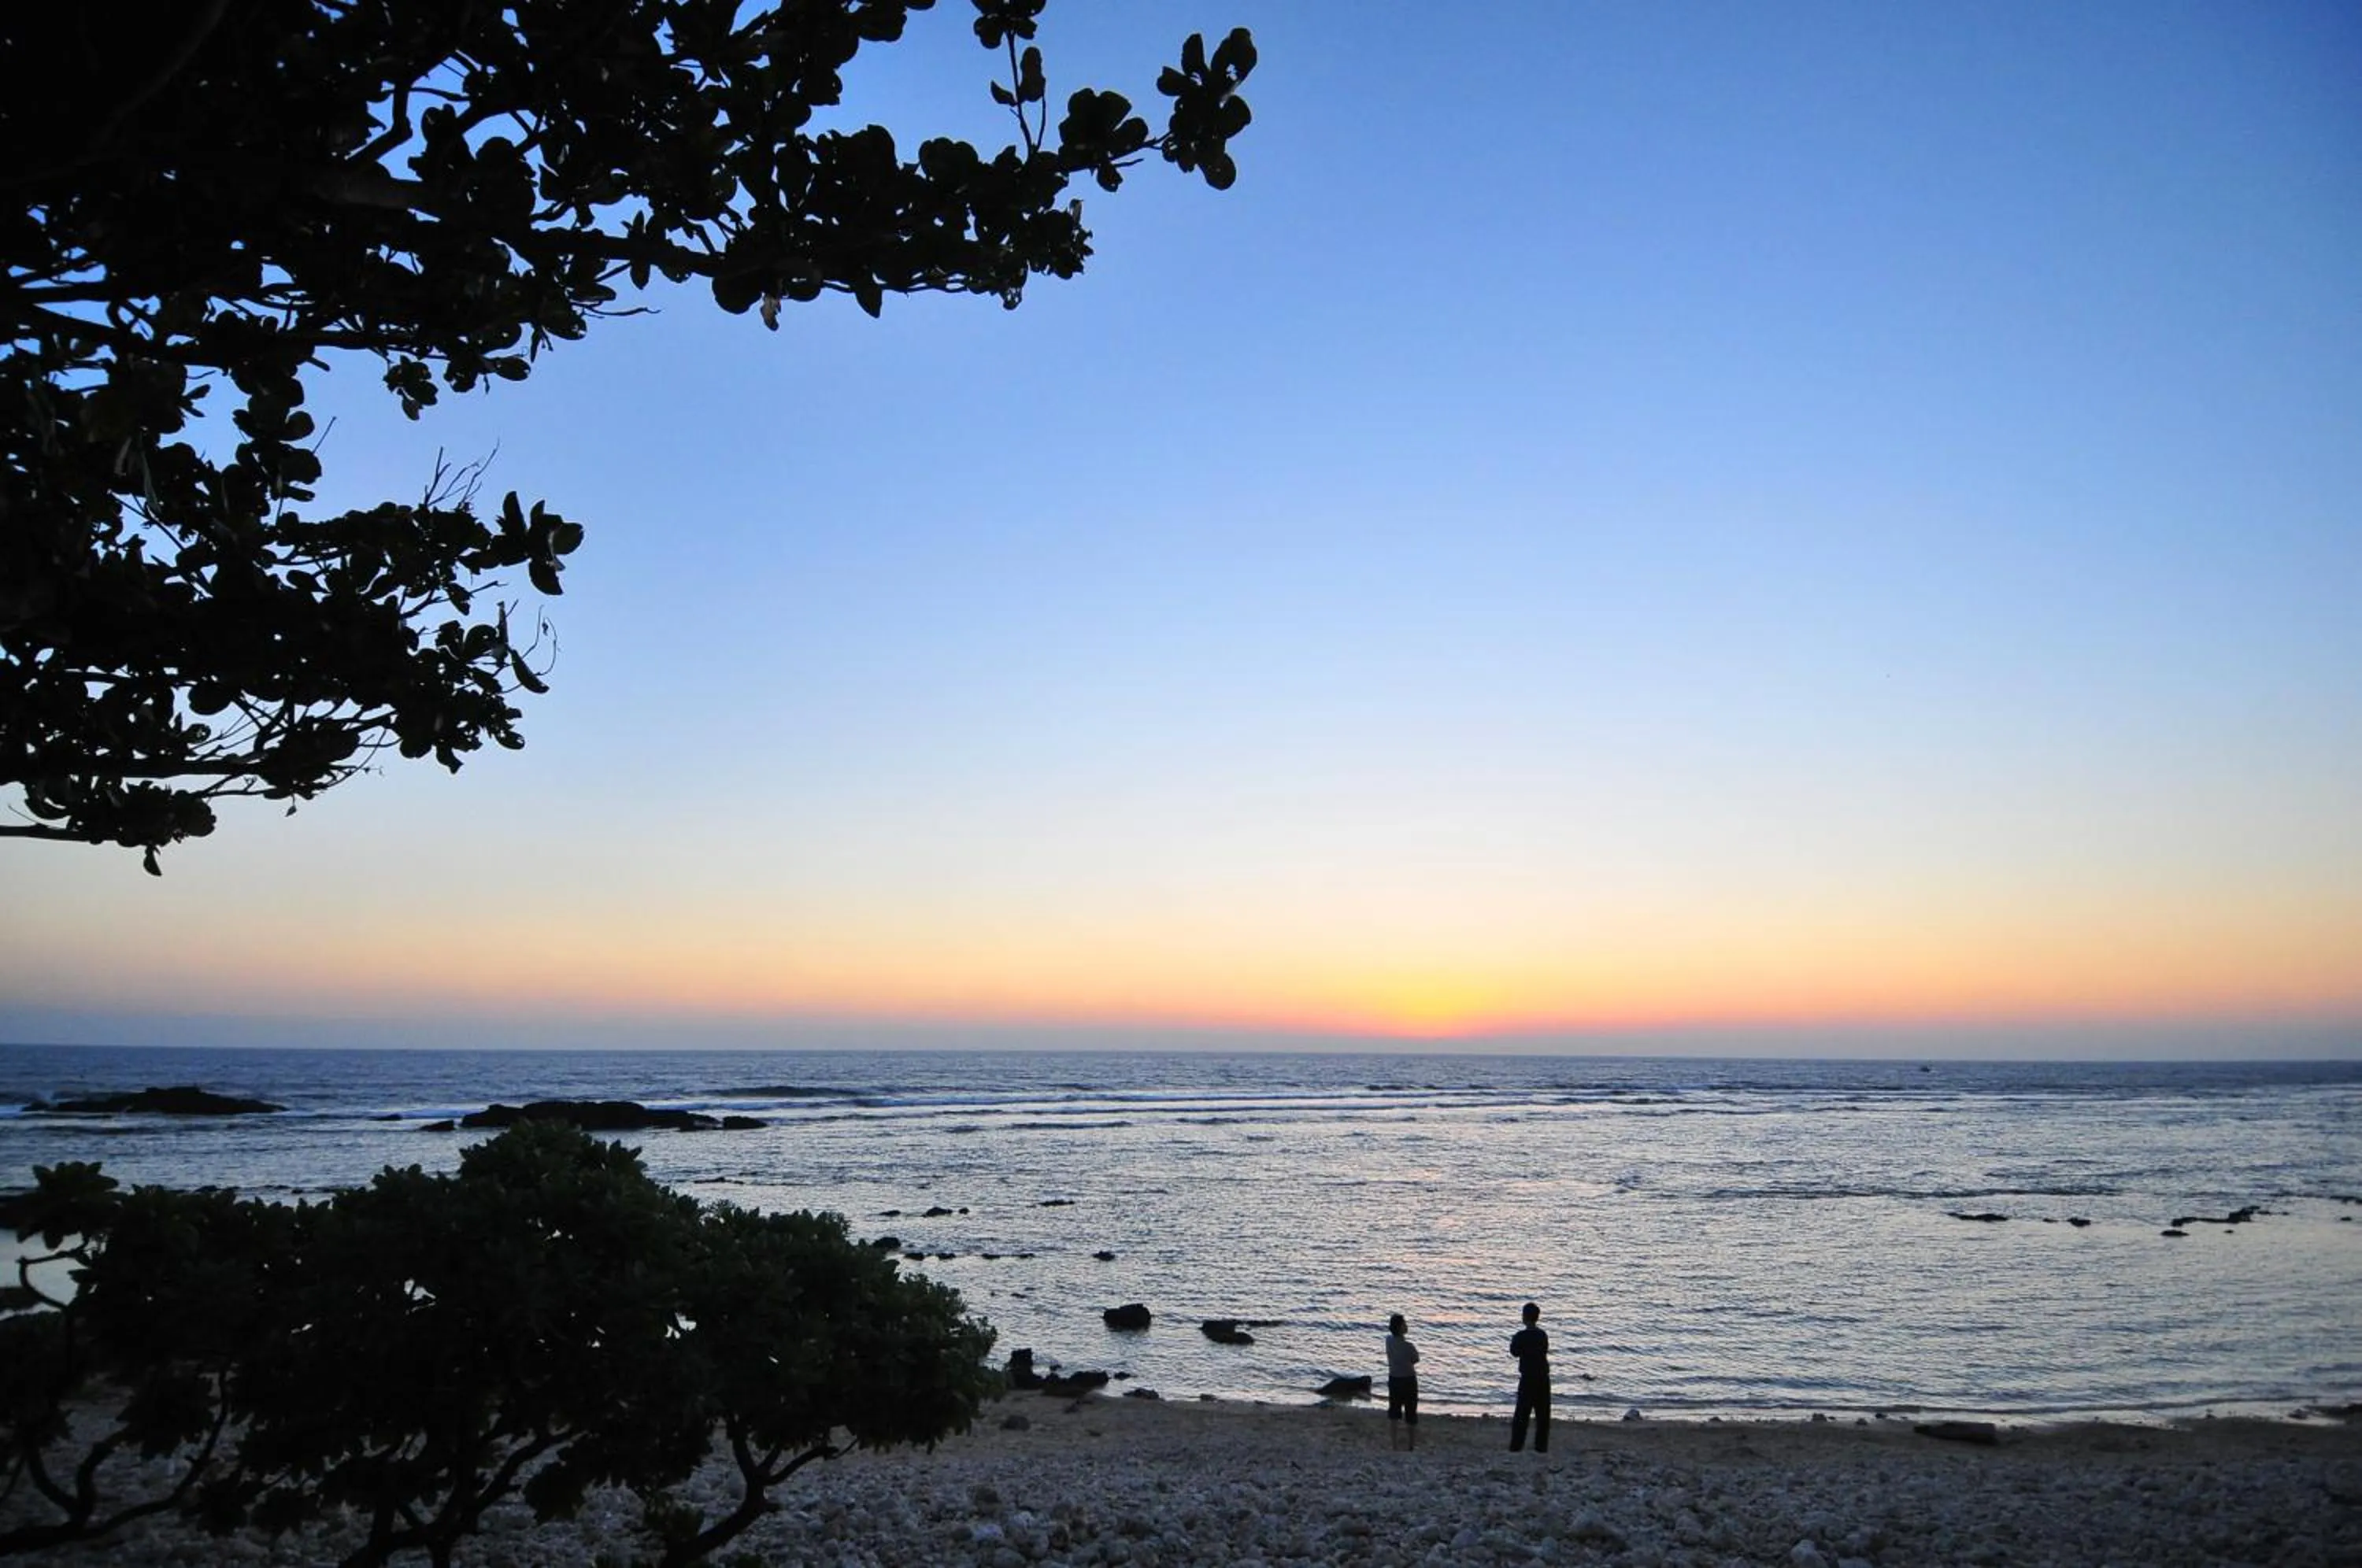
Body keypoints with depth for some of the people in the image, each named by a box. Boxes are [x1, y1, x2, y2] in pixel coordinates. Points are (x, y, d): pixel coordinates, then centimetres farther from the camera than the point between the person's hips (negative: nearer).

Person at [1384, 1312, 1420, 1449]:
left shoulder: (1389, 1341, -9)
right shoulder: (1408, 1347, -24)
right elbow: (1416, 1360, -4)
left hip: (1393, 1380, 5)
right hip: (1408, 1380, -5)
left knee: (1393, 1411, 15)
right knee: (1411, 1412, 10)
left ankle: (1391, 1442, 16)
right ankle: (1411, 1443, 19)